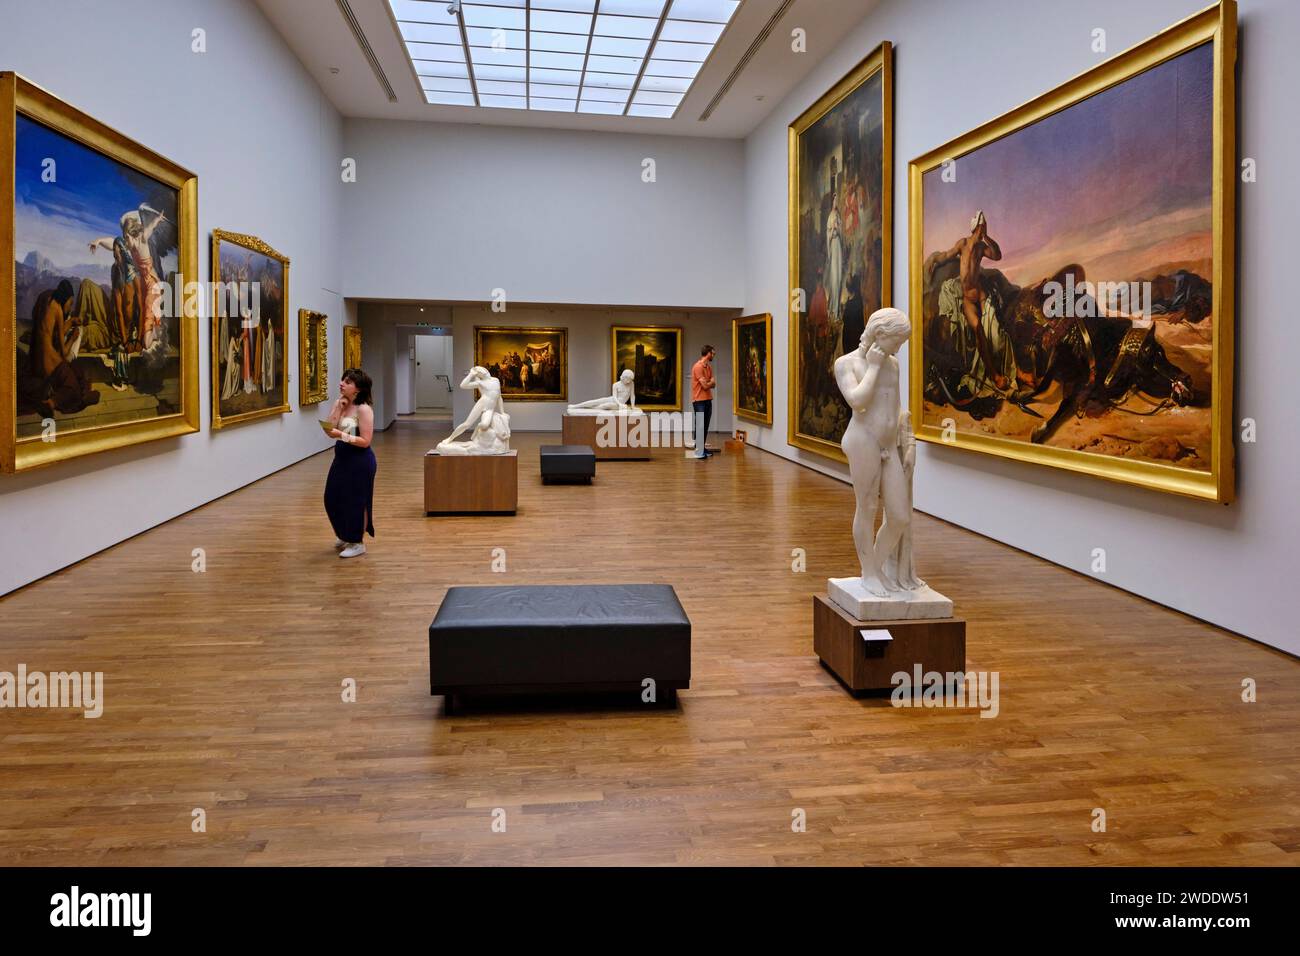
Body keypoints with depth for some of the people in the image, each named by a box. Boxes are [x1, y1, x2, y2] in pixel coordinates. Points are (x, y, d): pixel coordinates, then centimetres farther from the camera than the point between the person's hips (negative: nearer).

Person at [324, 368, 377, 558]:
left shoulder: (363, 409, -16)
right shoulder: (342, 405, 6)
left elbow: (365, 441, -19)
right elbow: (330, 429, -4)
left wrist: (341, 435, -27)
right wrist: (337, 408, -10)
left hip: (359, 460, -8)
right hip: (342, 457, 9)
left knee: (355, 501, 2)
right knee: (333, 499, 16)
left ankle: (357, 543, 19)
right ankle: (346, 536, 37)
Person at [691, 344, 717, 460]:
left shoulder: (709, 367, 13)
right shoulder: (698, 367, -15)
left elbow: (713, 385, 11)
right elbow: (705, 385, -16)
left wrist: (708, 383, -9)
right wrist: (711, 381, 4)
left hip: (708, 400, 8)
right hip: (699, 401, -8)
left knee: (705, 426, 10)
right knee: (700, 426, -9)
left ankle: (702, 448, 17)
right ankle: (698, 451, -9)